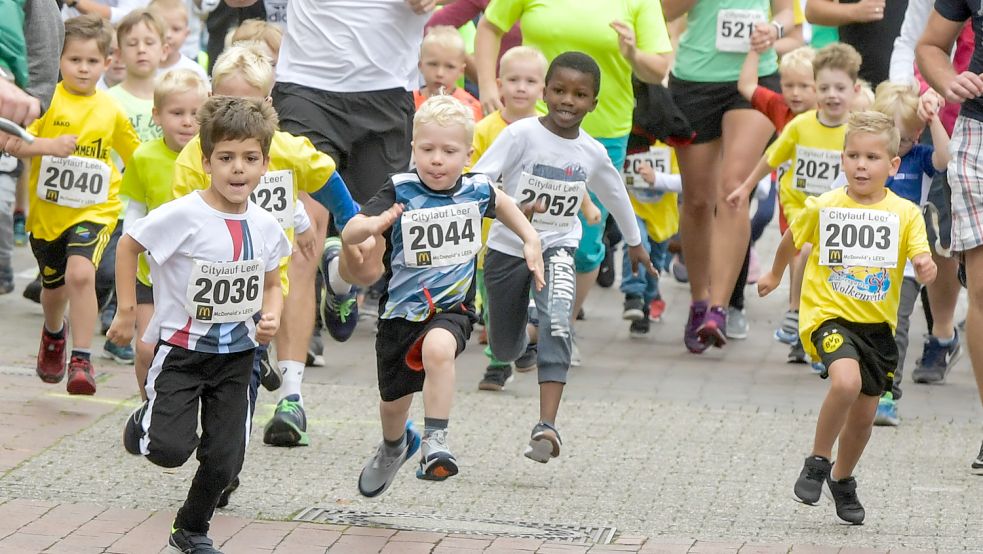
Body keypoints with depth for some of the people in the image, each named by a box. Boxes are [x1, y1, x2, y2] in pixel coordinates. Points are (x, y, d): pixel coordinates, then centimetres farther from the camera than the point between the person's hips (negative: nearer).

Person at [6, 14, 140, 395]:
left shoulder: (111, 110, 0)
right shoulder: (47, 100, -8)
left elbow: (135, 155, 15)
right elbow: (13, 144, -15)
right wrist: (51, 145, -29)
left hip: (94, 210, -1)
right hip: (47, 209, 1)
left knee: (80, 272, -26)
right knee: (54, 287, 19)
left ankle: (81, 360, -19)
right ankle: (54, 333, 53)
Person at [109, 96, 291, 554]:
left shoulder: (266, 227, -3)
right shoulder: (183, 216, -18)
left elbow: (271, 284, 13)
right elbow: (128, 246, -4)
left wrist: (271, 317, -8)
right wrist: (126, 311, -4)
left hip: (236, 354, 4)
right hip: (181, 347, -4)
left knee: (224, 461, 4)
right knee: (171, 449, -18)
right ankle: (143, 423, 19)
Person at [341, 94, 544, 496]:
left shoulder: (476, 190, -6)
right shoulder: (400, 192, -14)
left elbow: (501, 203, 20)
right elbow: (348, 234, -21)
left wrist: (530, 239, 13)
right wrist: (372, 226, -42)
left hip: (453, 307, -1)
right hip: (402, 309, 1)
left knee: (438, 347, -37)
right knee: (394, 400, 17)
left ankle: (435, 442, -30)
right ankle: (394, 446, 52)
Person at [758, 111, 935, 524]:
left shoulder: (905, 214, -5)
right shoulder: (822, 208, -5)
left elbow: (922, 256, -14)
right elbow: (791, 239, 15)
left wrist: (926, 267, -38)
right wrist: (774, 276, 30)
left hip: (878, 323, 3)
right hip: (830, 314, -3)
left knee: (864, 414, 11)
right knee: (846, 382, -29)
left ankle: (842, 479, 39)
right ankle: (817, 462, -7)